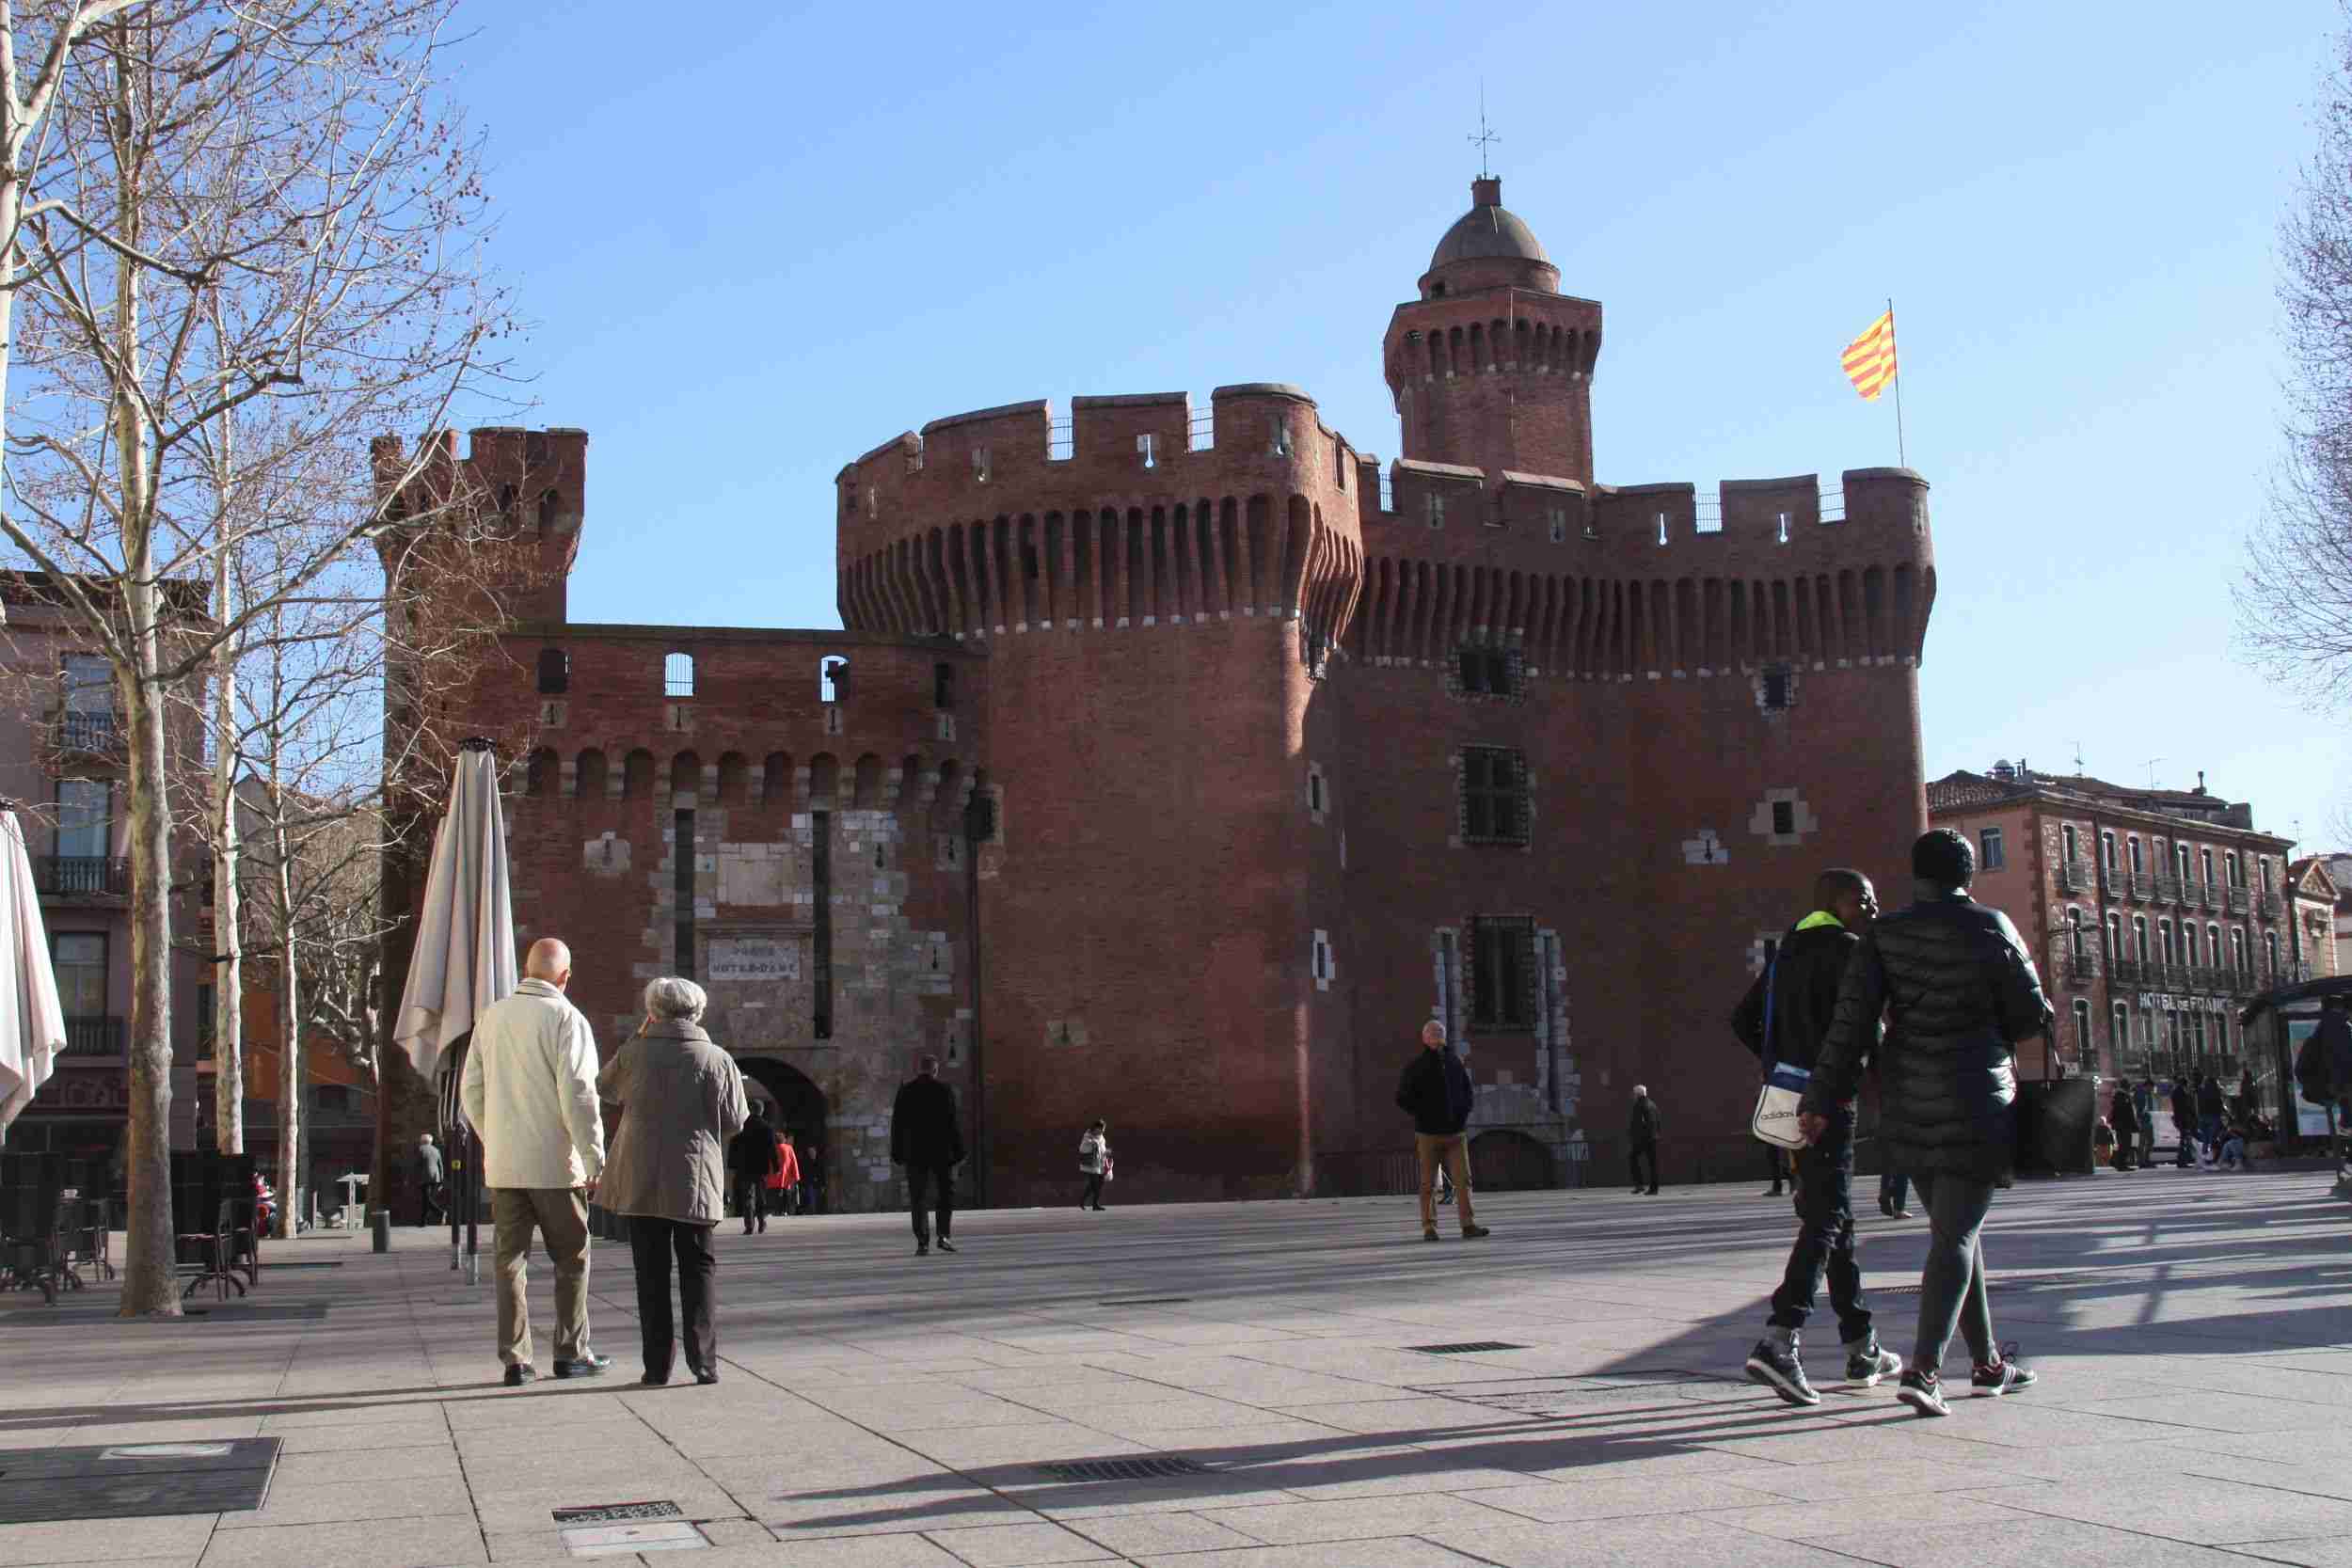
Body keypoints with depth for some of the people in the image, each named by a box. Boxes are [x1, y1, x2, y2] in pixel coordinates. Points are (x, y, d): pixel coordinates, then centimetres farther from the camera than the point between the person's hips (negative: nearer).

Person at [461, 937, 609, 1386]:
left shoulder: (491, 1017, 7)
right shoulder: (566, 1019, -10)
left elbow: (471, 1091, 11)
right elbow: (578, 1096, -15)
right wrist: (596, 1160, -10)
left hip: (502, 1164, 5)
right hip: (554, 1163, -5)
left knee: (510, 1259, 8)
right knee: (571, 1259, 8)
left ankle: (515, 1359, 8)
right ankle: (570, 1353, 13)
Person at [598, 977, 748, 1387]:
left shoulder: (634, 1054, -3)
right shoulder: (718, 1061, -5)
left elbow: (605, 1087, 17)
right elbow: (736, 1123, -2)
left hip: (641, 1179, 1)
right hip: (695, 1180, -1)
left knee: (651, 1273, 7)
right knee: (698, 1268, 9)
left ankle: (657, 1366, 6)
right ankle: (703, 1360, 1)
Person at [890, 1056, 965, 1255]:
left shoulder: (905, 1090, 2)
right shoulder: (944, 1090, -5)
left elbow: (897, 1124, 3)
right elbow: (953, 1125, -7)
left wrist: (897, 1153, 7)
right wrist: (958, 1153, -2)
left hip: (915, 1153, 2)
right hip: (941, 1152, -1)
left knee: (917, 1198, 5)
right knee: (947, 1193, 12)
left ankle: (922, 1242, -2)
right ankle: (943, 1235, -1)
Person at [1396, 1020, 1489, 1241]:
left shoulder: (1454, 1062, 9)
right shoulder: (1415, 1067, -3)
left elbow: (1467, 1090, 21)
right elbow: (1402, 1098, -4)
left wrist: (1463, 1114, 7)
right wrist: (1423, 1116, -7)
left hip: (1456, 1133, 3)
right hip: (1428, 1134, -3)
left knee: (1463, 1180, -6)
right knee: (1429, 1184, 3)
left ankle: (1468, 1225, -7)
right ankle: (1429, 1227, 10)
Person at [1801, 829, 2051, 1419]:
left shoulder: (1884, 935, 1)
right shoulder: (1990, 927, -6)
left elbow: (1852, 1019, -5)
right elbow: (2033, 1015, -2)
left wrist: (1823, 1100, -3)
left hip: (1908, 1106, 4)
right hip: (1976, 1100, -4)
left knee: (1953, 1228, 17)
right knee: (1956, 1234, -4)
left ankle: (1987, 1363, 27)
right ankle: (1924, 1369, -17)